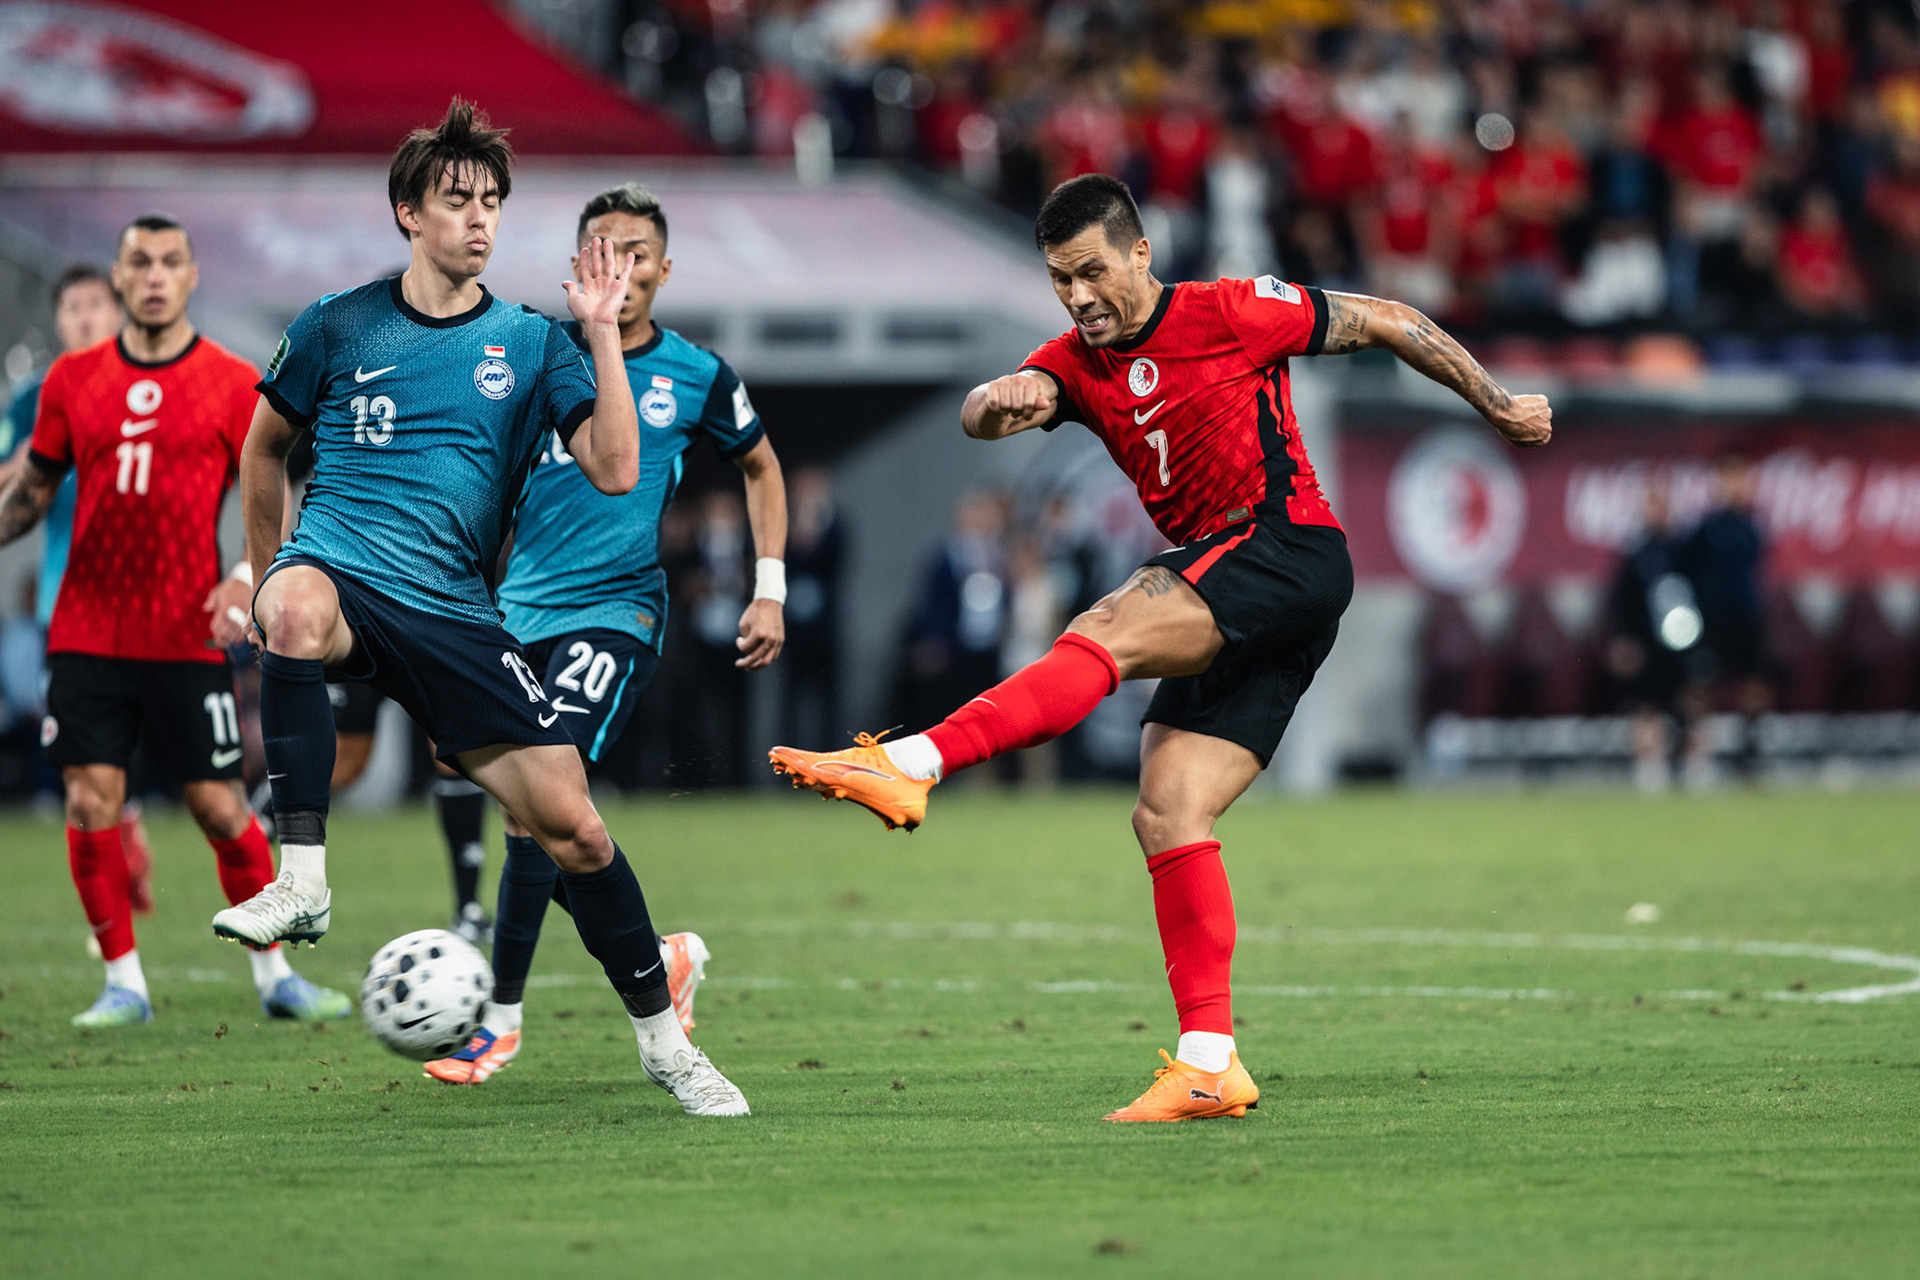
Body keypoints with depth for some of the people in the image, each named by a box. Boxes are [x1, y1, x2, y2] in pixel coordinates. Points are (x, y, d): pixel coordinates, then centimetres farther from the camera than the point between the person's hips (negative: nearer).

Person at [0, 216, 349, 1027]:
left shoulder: (232, 384, 0)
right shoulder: (72, 380, 6)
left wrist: (247, 579, -14)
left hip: (187, 639, -2)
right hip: (87, 634, 2)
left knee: (218, 805, 0)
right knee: (90, 799, -5)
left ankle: (276, 978, 14)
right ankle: (123, 984, 6)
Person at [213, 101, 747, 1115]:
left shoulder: (532, 344, 9)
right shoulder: (337, 328, 7)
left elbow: (614, 471, -3)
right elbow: (264, 448, 22)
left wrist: (602, 333, -7)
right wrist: (266, 577, 21)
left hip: (453, 615, 2)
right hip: (338, 570, -2)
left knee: (570, 823, -5)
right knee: (297, 608, -41)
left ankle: (662, 1039, 12)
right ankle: (301, 880, -38)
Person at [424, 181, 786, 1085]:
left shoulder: (697, 376, 2)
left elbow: (760, 466, 18)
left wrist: (770, 592, 11)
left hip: (617, 612, -3)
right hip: (521, 610, 3)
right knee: (530, 815, 3)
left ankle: (501, 1014, -11)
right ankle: (662, 960, 26)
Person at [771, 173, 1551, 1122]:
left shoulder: (1232, 314, -3)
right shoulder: (1078, 363, 12)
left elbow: (1388, 323, 7)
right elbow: (983, 411, -8)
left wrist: (1497, 407, 13)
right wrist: (997, 403, -33)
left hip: (1290, 554, -8)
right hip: (1227, 617, 8)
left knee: (1107, 631, -27)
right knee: (1166, 816, -2)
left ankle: (910, 767, -40)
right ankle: (1209, 1063, -4)